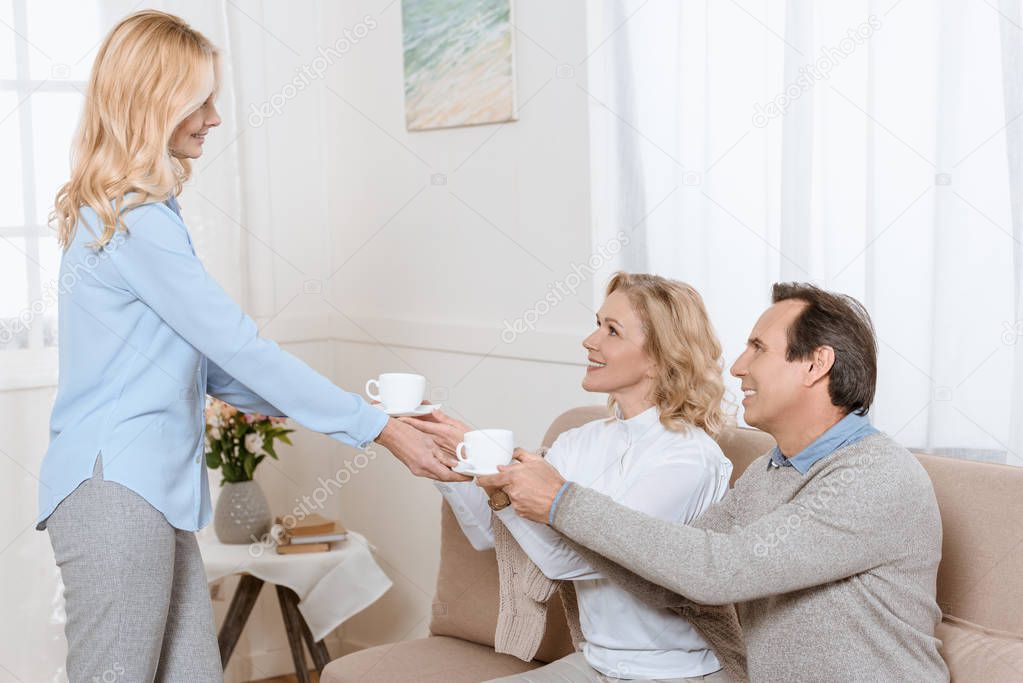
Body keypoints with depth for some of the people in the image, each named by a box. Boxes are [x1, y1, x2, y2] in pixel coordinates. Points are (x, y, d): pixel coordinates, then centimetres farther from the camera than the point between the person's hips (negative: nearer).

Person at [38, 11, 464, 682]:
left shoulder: (130, 212, 17)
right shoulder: (134, 220, -13)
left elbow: (209, 366, 15)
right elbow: (241, 349, -16)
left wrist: (342, 409, 9)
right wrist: (379, 427, -11)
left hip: (152, 489, 9)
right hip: (115, 488, -9)